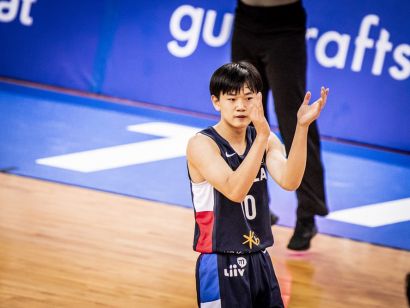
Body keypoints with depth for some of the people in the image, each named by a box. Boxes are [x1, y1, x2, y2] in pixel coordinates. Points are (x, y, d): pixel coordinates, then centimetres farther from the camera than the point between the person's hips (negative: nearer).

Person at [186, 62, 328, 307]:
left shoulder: (266, 140, 4)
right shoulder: (202, 144, -13)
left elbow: (289, 182, -15)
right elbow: (234, 190, -28)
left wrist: (302, 127, -25)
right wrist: (262, 136, -36)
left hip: (260, 261, 6)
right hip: (222, 267, -6)